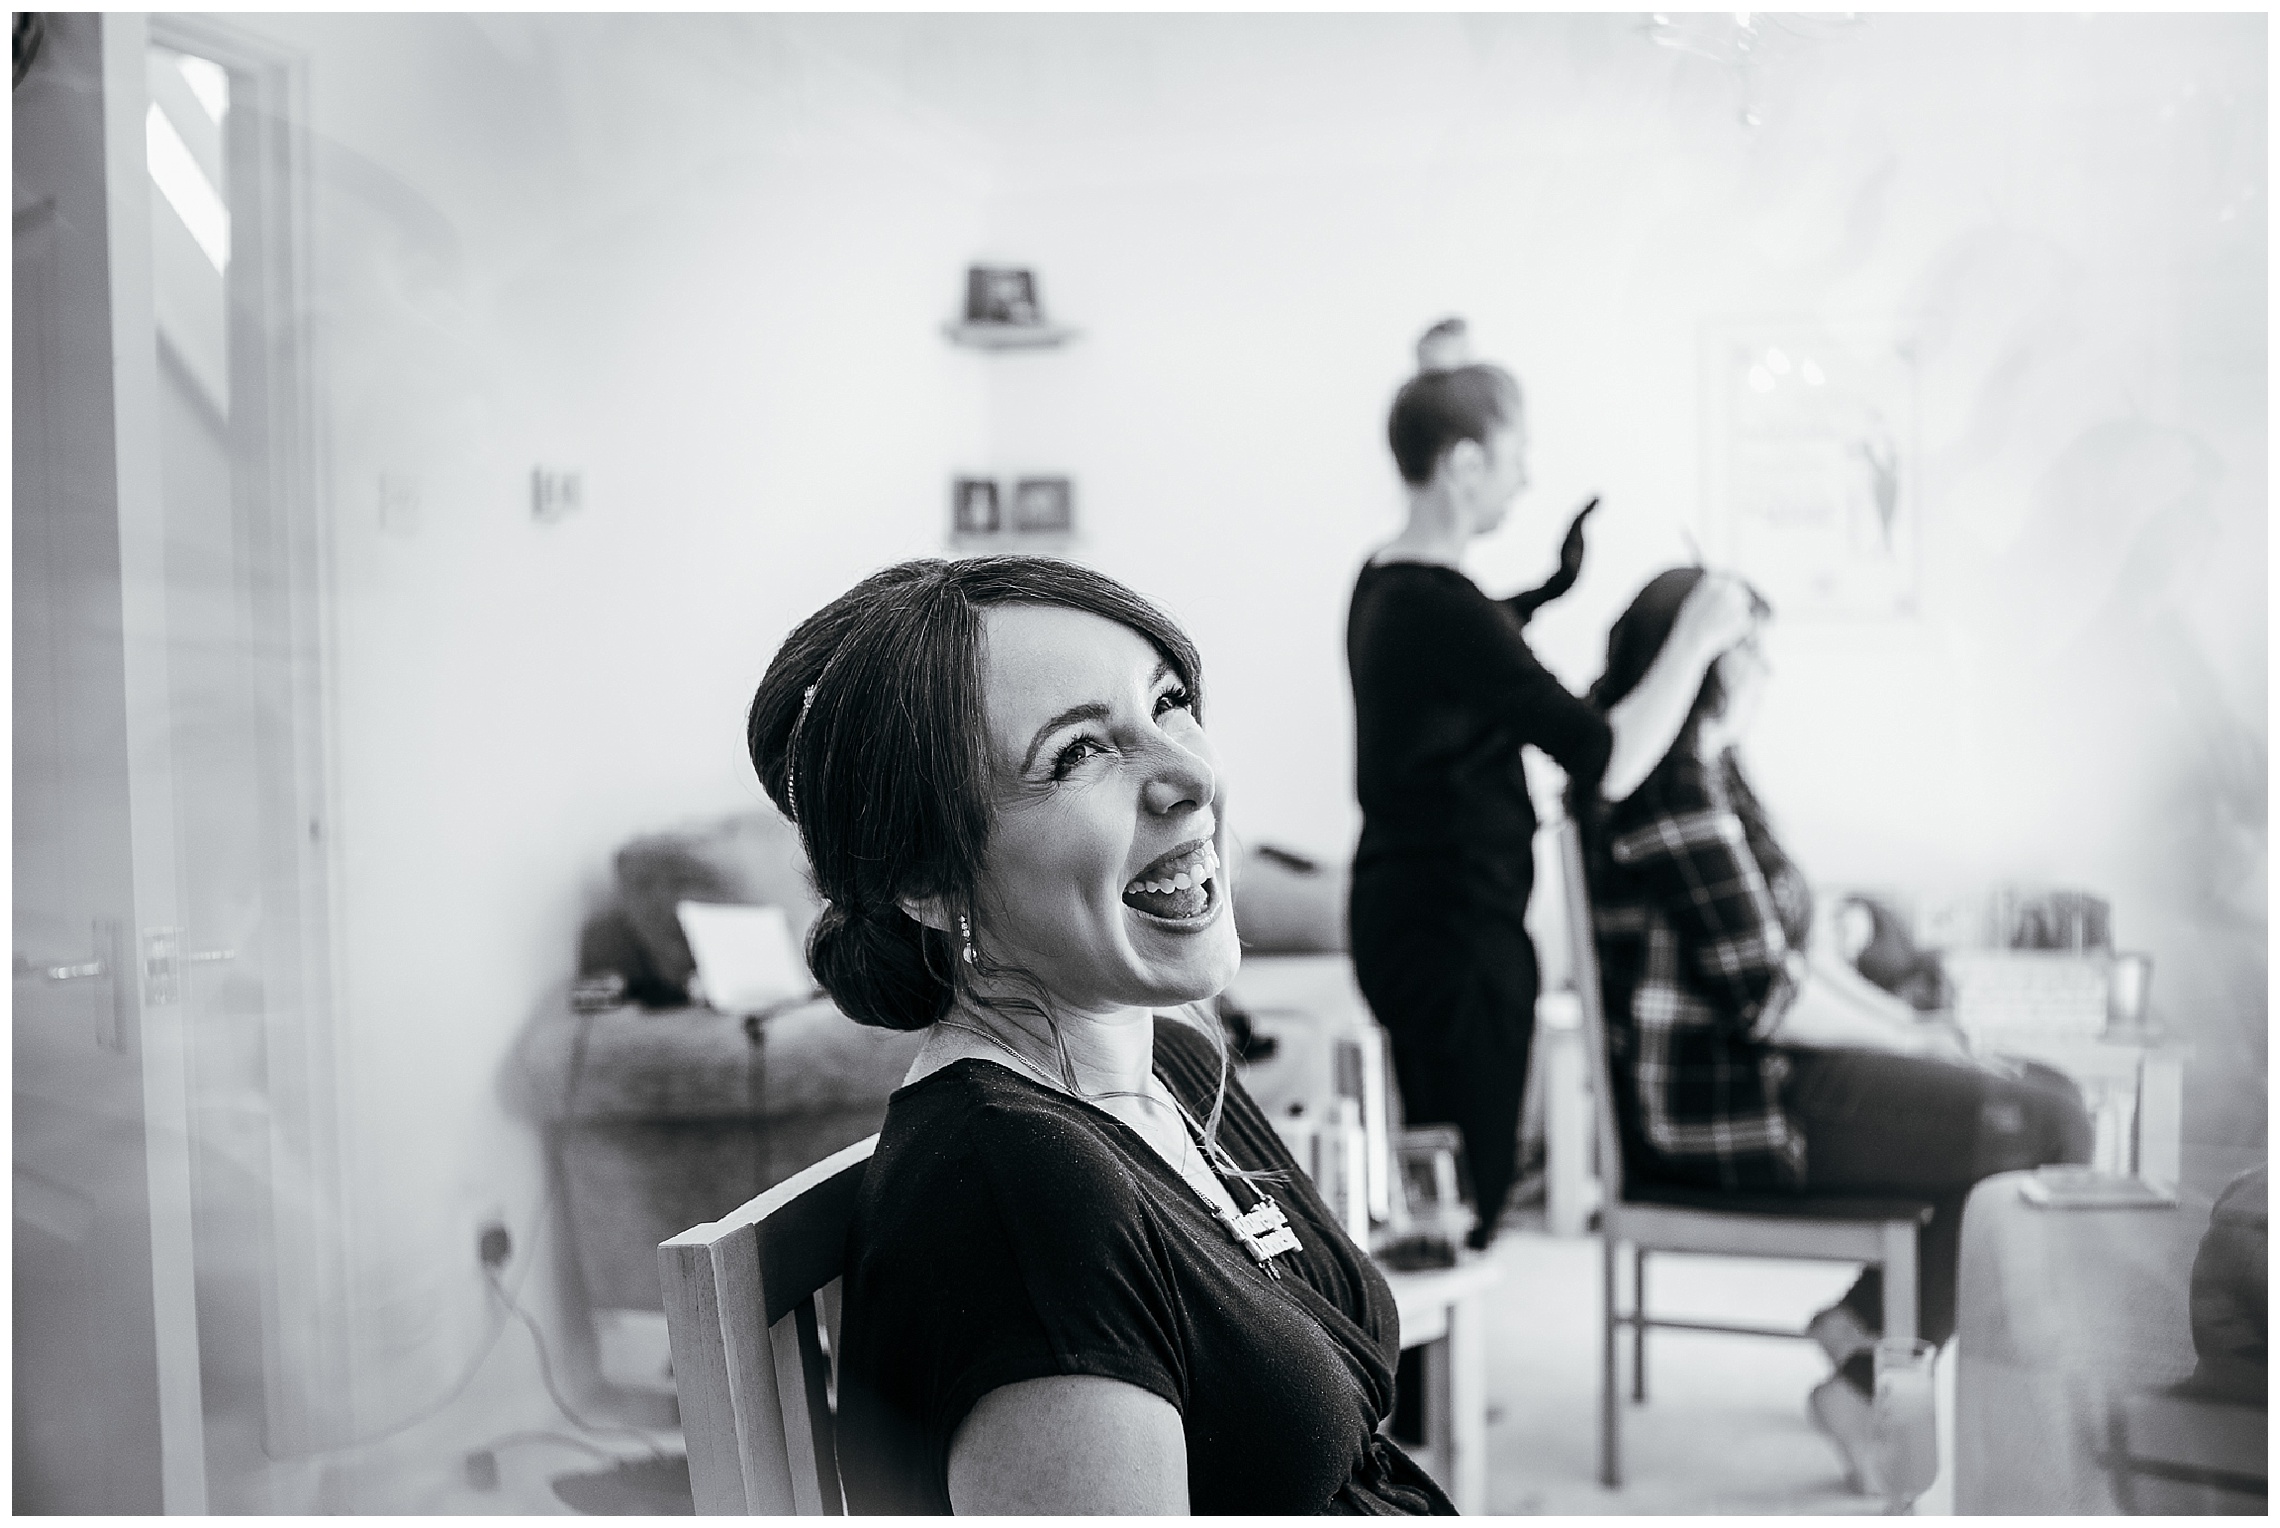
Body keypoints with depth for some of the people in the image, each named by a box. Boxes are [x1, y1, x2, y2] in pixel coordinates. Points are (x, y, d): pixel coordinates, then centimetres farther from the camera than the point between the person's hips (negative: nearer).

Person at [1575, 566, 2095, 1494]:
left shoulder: (1709, 776, 15)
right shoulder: (1674, 797, -19)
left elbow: (1795, 949, 17)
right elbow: (1766, 999, -21)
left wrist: (1913, 1028, 6)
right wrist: (1915, 1048, -7)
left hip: (1764, 1070, 11)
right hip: (1720, 1107, -11)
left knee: (2053, 1098, 8)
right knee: (2046, 1134, -12)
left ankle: (1867, 1377, 6)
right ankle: (1868, 1355, 3)